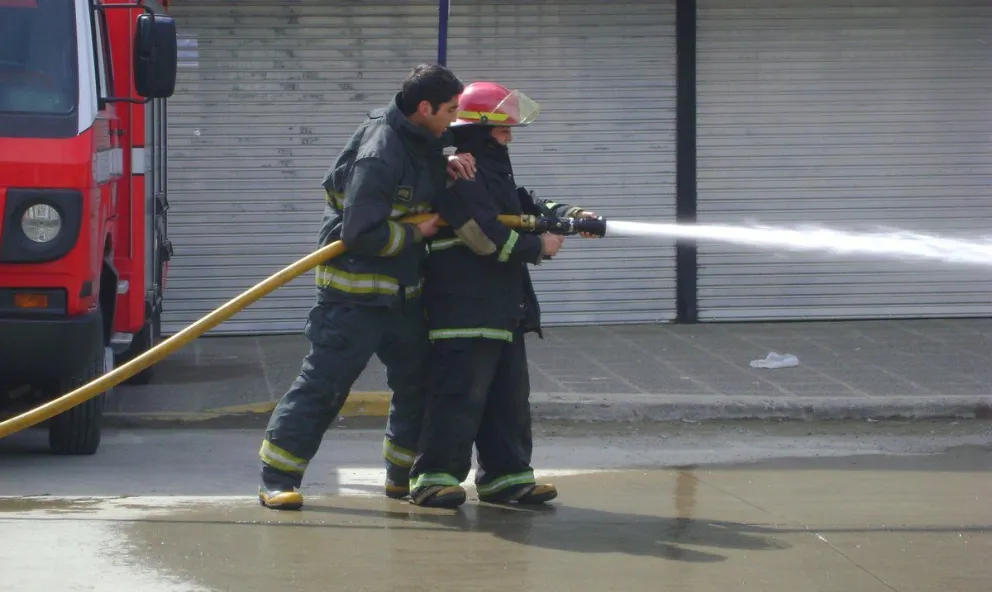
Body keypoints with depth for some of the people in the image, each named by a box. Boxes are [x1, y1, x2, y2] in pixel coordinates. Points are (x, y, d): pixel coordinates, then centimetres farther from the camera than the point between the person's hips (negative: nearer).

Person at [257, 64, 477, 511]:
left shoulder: (418, 139, 5)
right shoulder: (379, 154, -23)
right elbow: (362, 234, -26)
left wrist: (448, 164, 6)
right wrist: (416, 233, -13)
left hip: (403, 292, 9)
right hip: (355, 293, -9)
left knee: (417, 381, 14)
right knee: (323, 384, -6)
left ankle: (404, 475, 27)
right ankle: (277, 480, -1)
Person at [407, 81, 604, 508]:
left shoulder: (493, 169, 19)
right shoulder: (460, 175, -15)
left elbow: (524, 207, 24)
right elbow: (487, 236, -21)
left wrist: (564, 214, 6)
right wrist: (539, 247, -10)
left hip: (503, 310, 11)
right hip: (466, 309, -11)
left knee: (509, 396, 13)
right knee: (460, 394, -11)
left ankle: (507, 474, 19)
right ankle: (434, 477, -9)